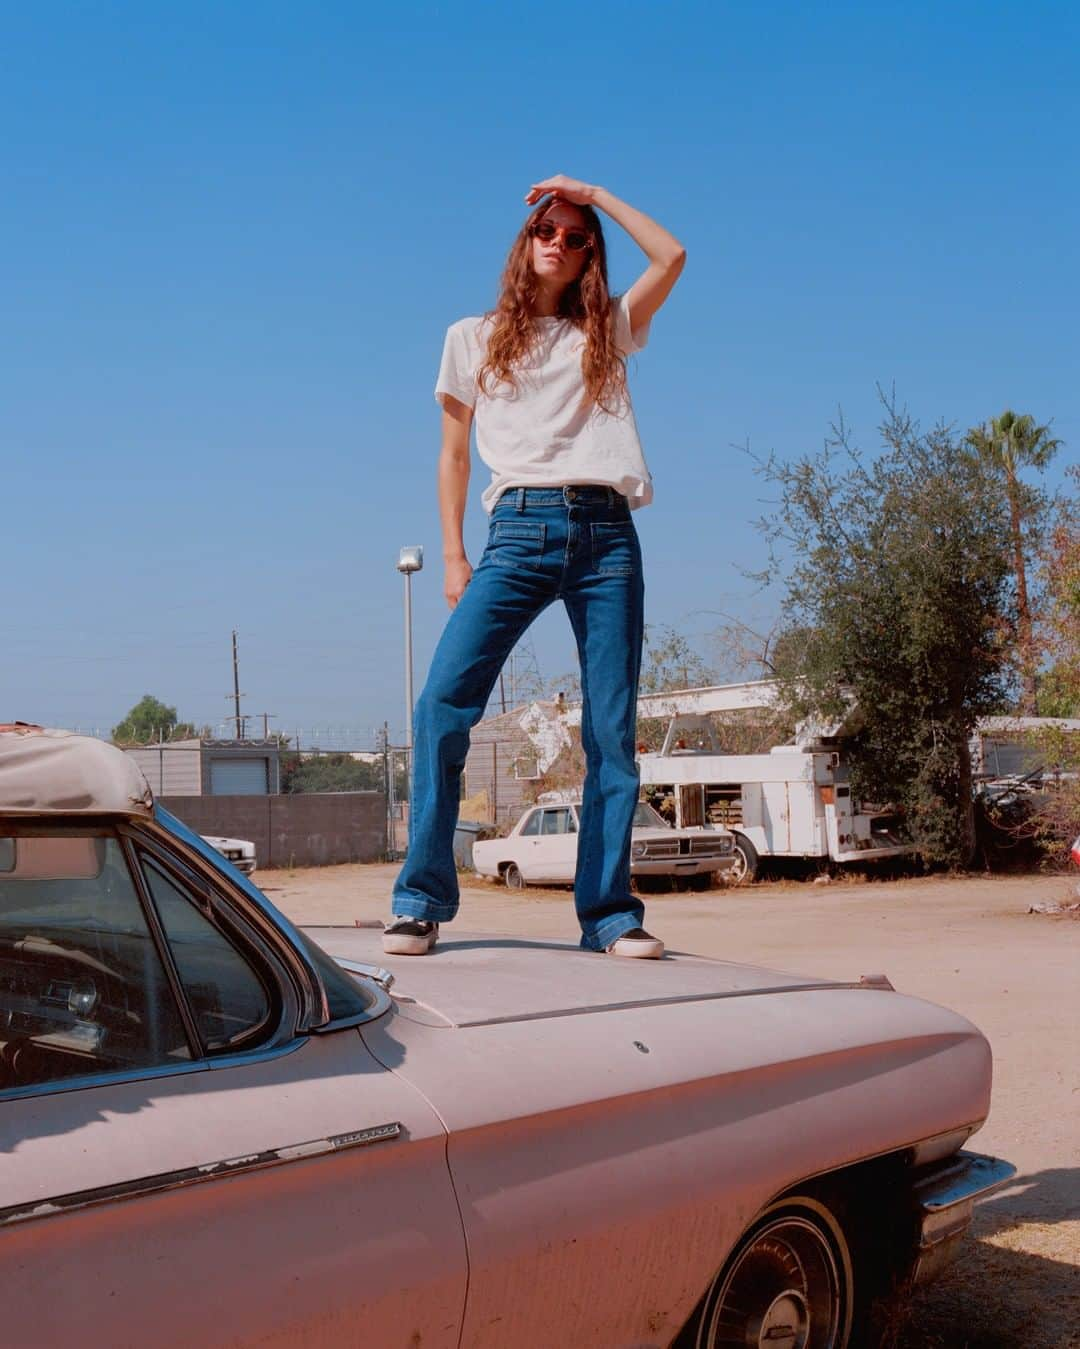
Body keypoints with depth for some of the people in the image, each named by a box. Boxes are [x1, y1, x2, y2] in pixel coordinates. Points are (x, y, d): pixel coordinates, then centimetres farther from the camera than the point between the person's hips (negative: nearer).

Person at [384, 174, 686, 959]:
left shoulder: (606, 333, 20)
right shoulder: (474, 339, 18)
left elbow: (671, 256, 9)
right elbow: (454, 456, 16)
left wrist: (592, 193, 17)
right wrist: (454, 556, 6)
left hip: (606, 535, 1)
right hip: (520, 531, -1)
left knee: (613, 730, -4)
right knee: (443, 702, -18)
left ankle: (610, 914, 0)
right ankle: (422, 901, -12)